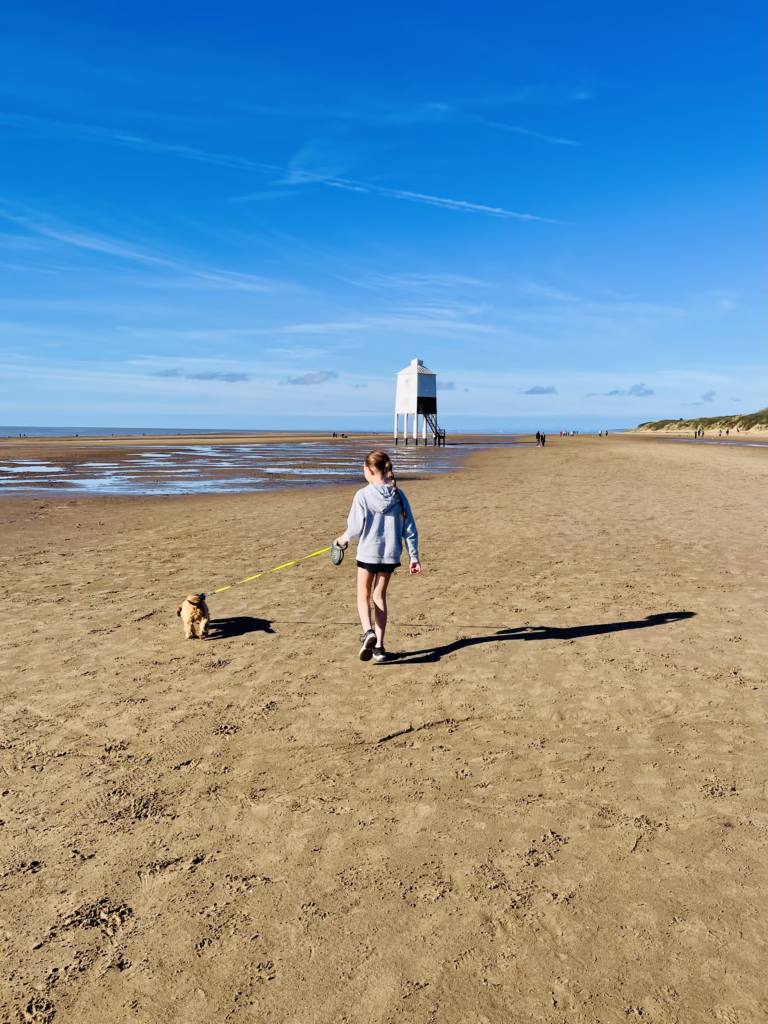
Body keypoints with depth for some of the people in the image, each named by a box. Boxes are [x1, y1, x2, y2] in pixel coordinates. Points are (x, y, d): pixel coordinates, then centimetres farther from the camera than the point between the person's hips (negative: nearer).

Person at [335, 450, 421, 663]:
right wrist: (414, 557, 6)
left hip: (368, 553, -3)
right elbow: (409, 529, -1)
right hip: (390, 554, 3)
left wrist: (343, 539, 12)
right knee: (379, 597, 17)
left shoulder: (363, 495, -13)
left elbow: (355, 528, -9)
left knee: (363, 596, 14)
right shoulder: (398, 495, -2)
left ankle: (368, 632, -11)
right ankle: (378, 646, 16)